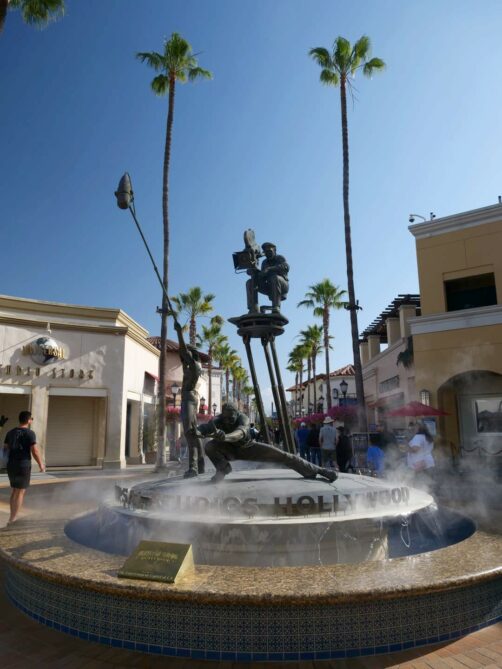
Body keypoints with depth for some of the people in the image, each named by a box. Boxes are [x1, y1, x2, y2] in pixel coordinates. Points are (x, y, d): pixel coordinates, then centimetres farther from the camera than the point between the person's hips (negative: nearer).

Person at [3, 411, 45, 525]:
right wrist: (41, 464, -3)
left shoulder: (10, 432, 8)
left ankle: (13, 518, 21)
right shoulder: (30, 433, -11)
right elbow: (34, 451, -15)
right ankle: (12, 520, 0)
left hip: (11, 465, 6)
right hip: (23, 466, -6)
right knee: (20, 492, 1)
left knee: (14, 491, 18)